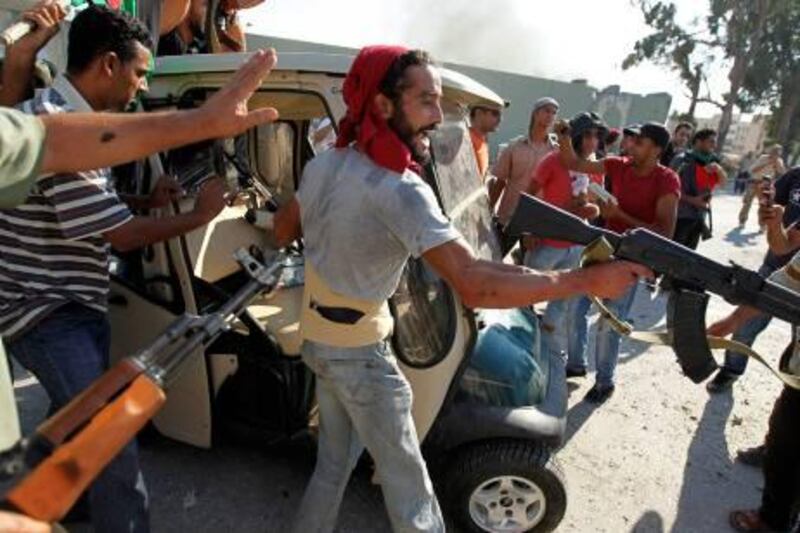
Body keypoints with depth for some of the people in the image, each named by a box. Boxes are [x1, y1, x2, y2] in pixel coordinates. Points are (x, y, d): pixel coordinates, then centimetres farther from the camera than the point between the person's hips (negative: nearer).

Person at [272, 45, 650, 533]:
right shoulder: (401, 192, -29)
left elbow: (282, 231, 12)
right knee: (407, 481, 7)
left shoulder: (322, 163, -3)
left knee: (335, 460, 26)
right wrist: (590, 280, -32)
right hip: (359, 351, -8)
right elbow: (476, 284, -37)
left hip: (316, 338, 8)